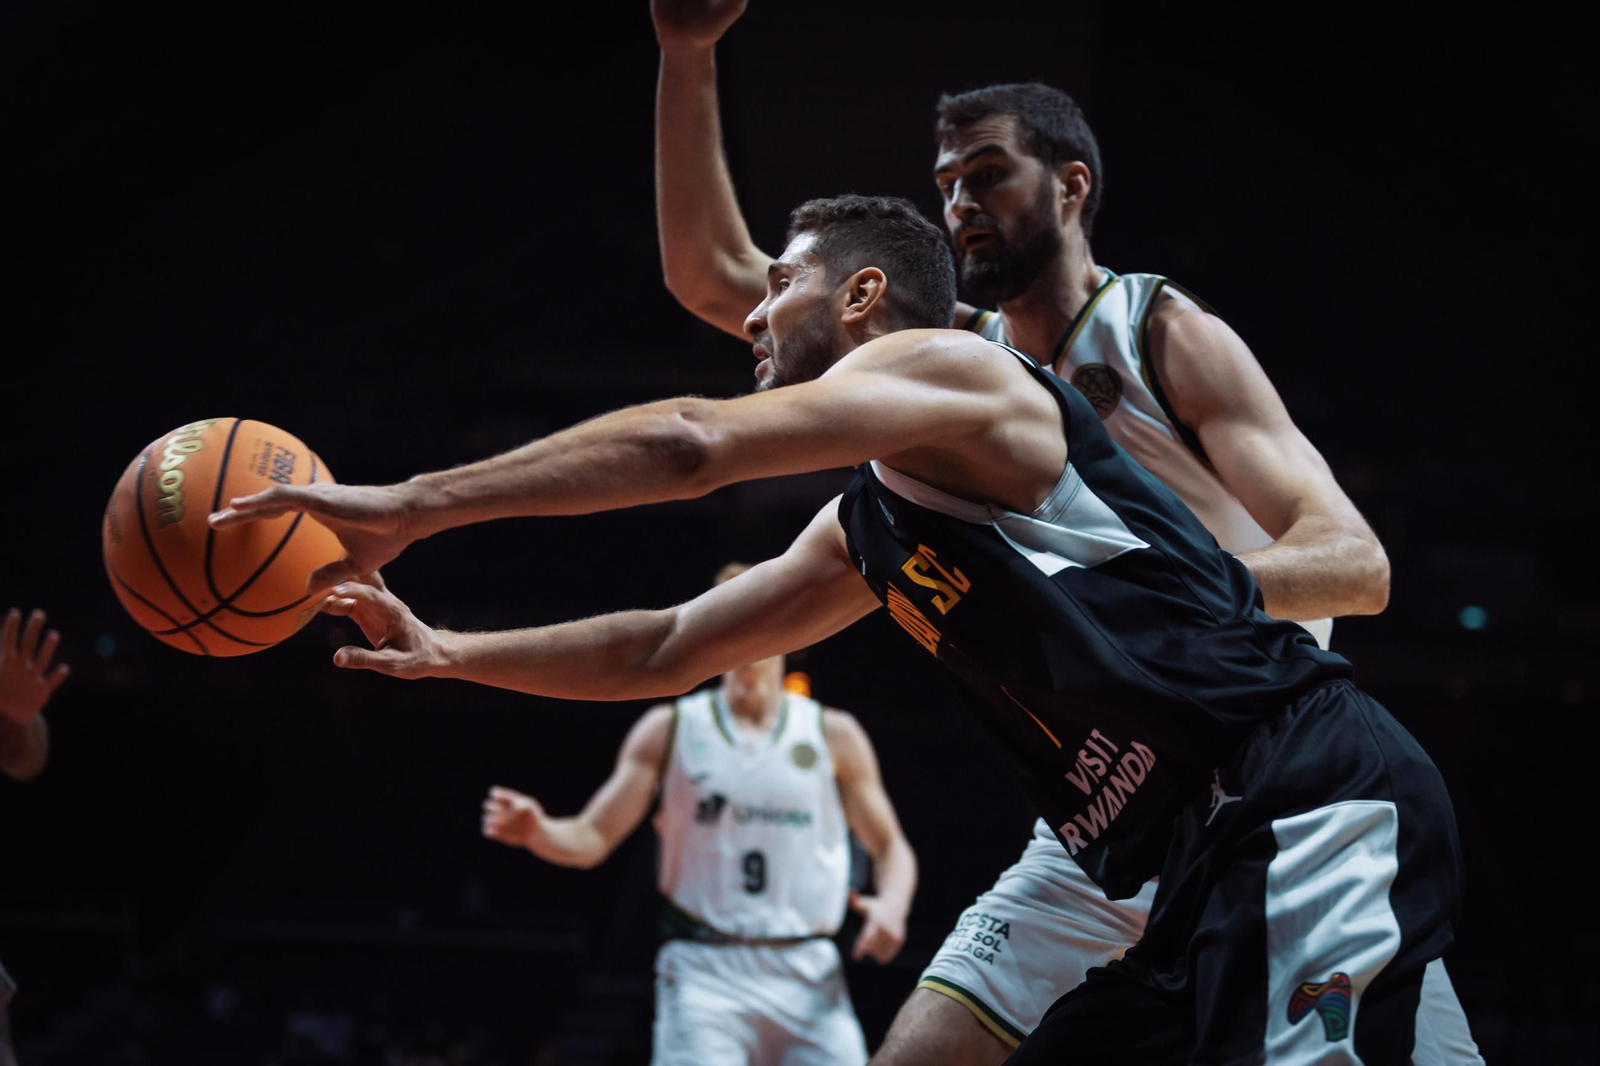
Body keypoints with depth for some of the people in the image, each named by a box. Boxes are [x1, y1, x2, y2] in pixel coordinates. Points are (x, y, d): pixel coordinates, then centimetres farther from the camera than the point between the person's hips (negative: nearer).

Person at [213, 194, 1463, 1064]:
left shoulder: (953, 367, -4)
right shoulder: (865, 535, 24)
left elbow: (694, 443, -19)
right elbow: (664, 648, 33)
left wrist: (412, 505, -15)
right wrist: (442, 651, 32)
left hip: (1322, 807, -10)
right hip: (1214, 864, 10)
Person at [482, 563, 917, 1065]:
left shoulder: (833, 735, 10)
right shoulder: (669, 730, 7)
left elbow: (890, 845, 14)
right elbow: (592, 838, 3)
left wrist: (892, 903, -8)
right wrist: (537, 831, -19)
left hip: (808, 973, 2)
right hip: (703, 973, -2)